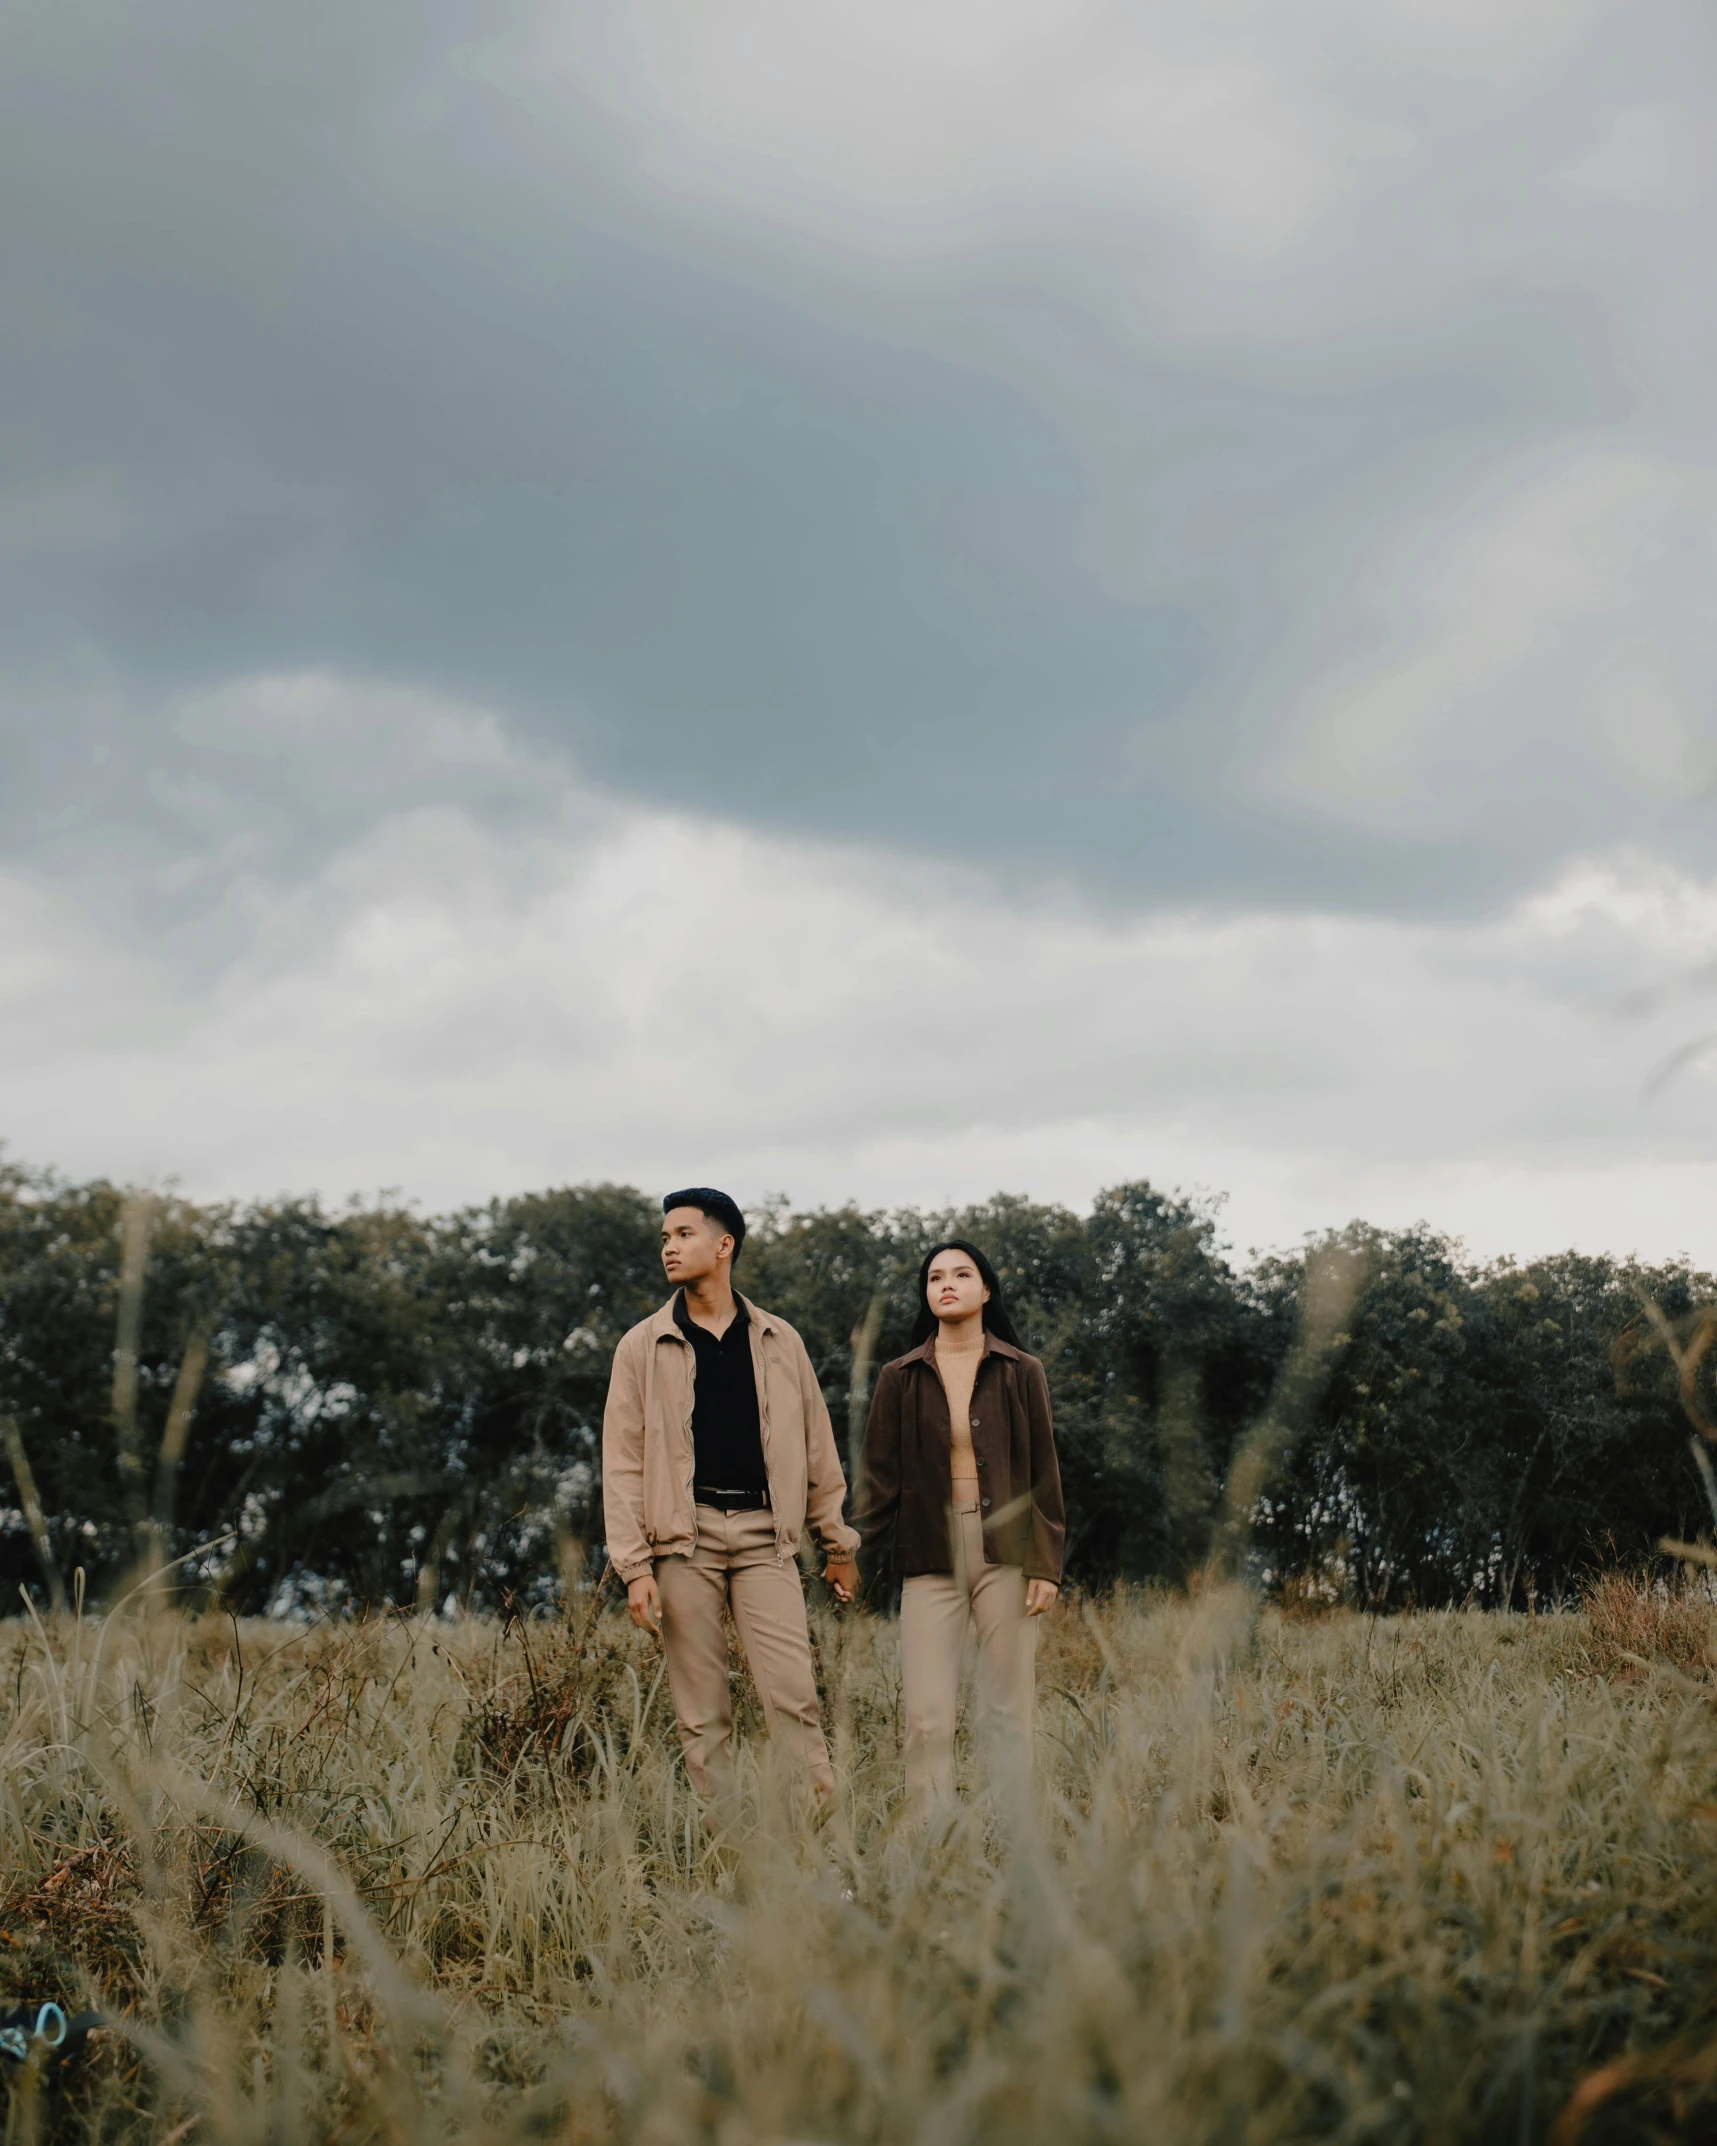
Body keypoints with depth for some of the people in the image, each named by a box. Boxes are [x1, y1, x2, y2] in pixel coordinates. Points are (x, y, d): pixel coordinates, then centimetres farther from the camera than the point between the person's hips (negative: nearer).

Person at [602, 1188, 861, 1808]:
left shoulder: (778, 1341, 11)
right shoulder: (643, 1347, 7)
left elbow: (817, 1449, 16)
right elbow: (622, 1465, 5)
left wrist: (839, 1546, 15)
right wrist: (635, 1566, -4)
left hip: (764, 1535, 0)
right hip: (684, 1539, 0)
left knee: (793, 1696, -10)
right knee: (701, 1713, 1)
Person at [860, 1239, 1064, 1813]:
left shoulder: (1022, 1373, 7)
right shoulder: (900, 1378, 9)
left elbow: (1044, 1473, 6)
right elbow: (880, 1476, 8)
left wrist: (1046, 1564, -2)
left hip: (1005, 1554, 0)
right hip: (931, 1557, 0)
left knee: (1008, 1711, 0)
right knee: (927, 1718, -7)